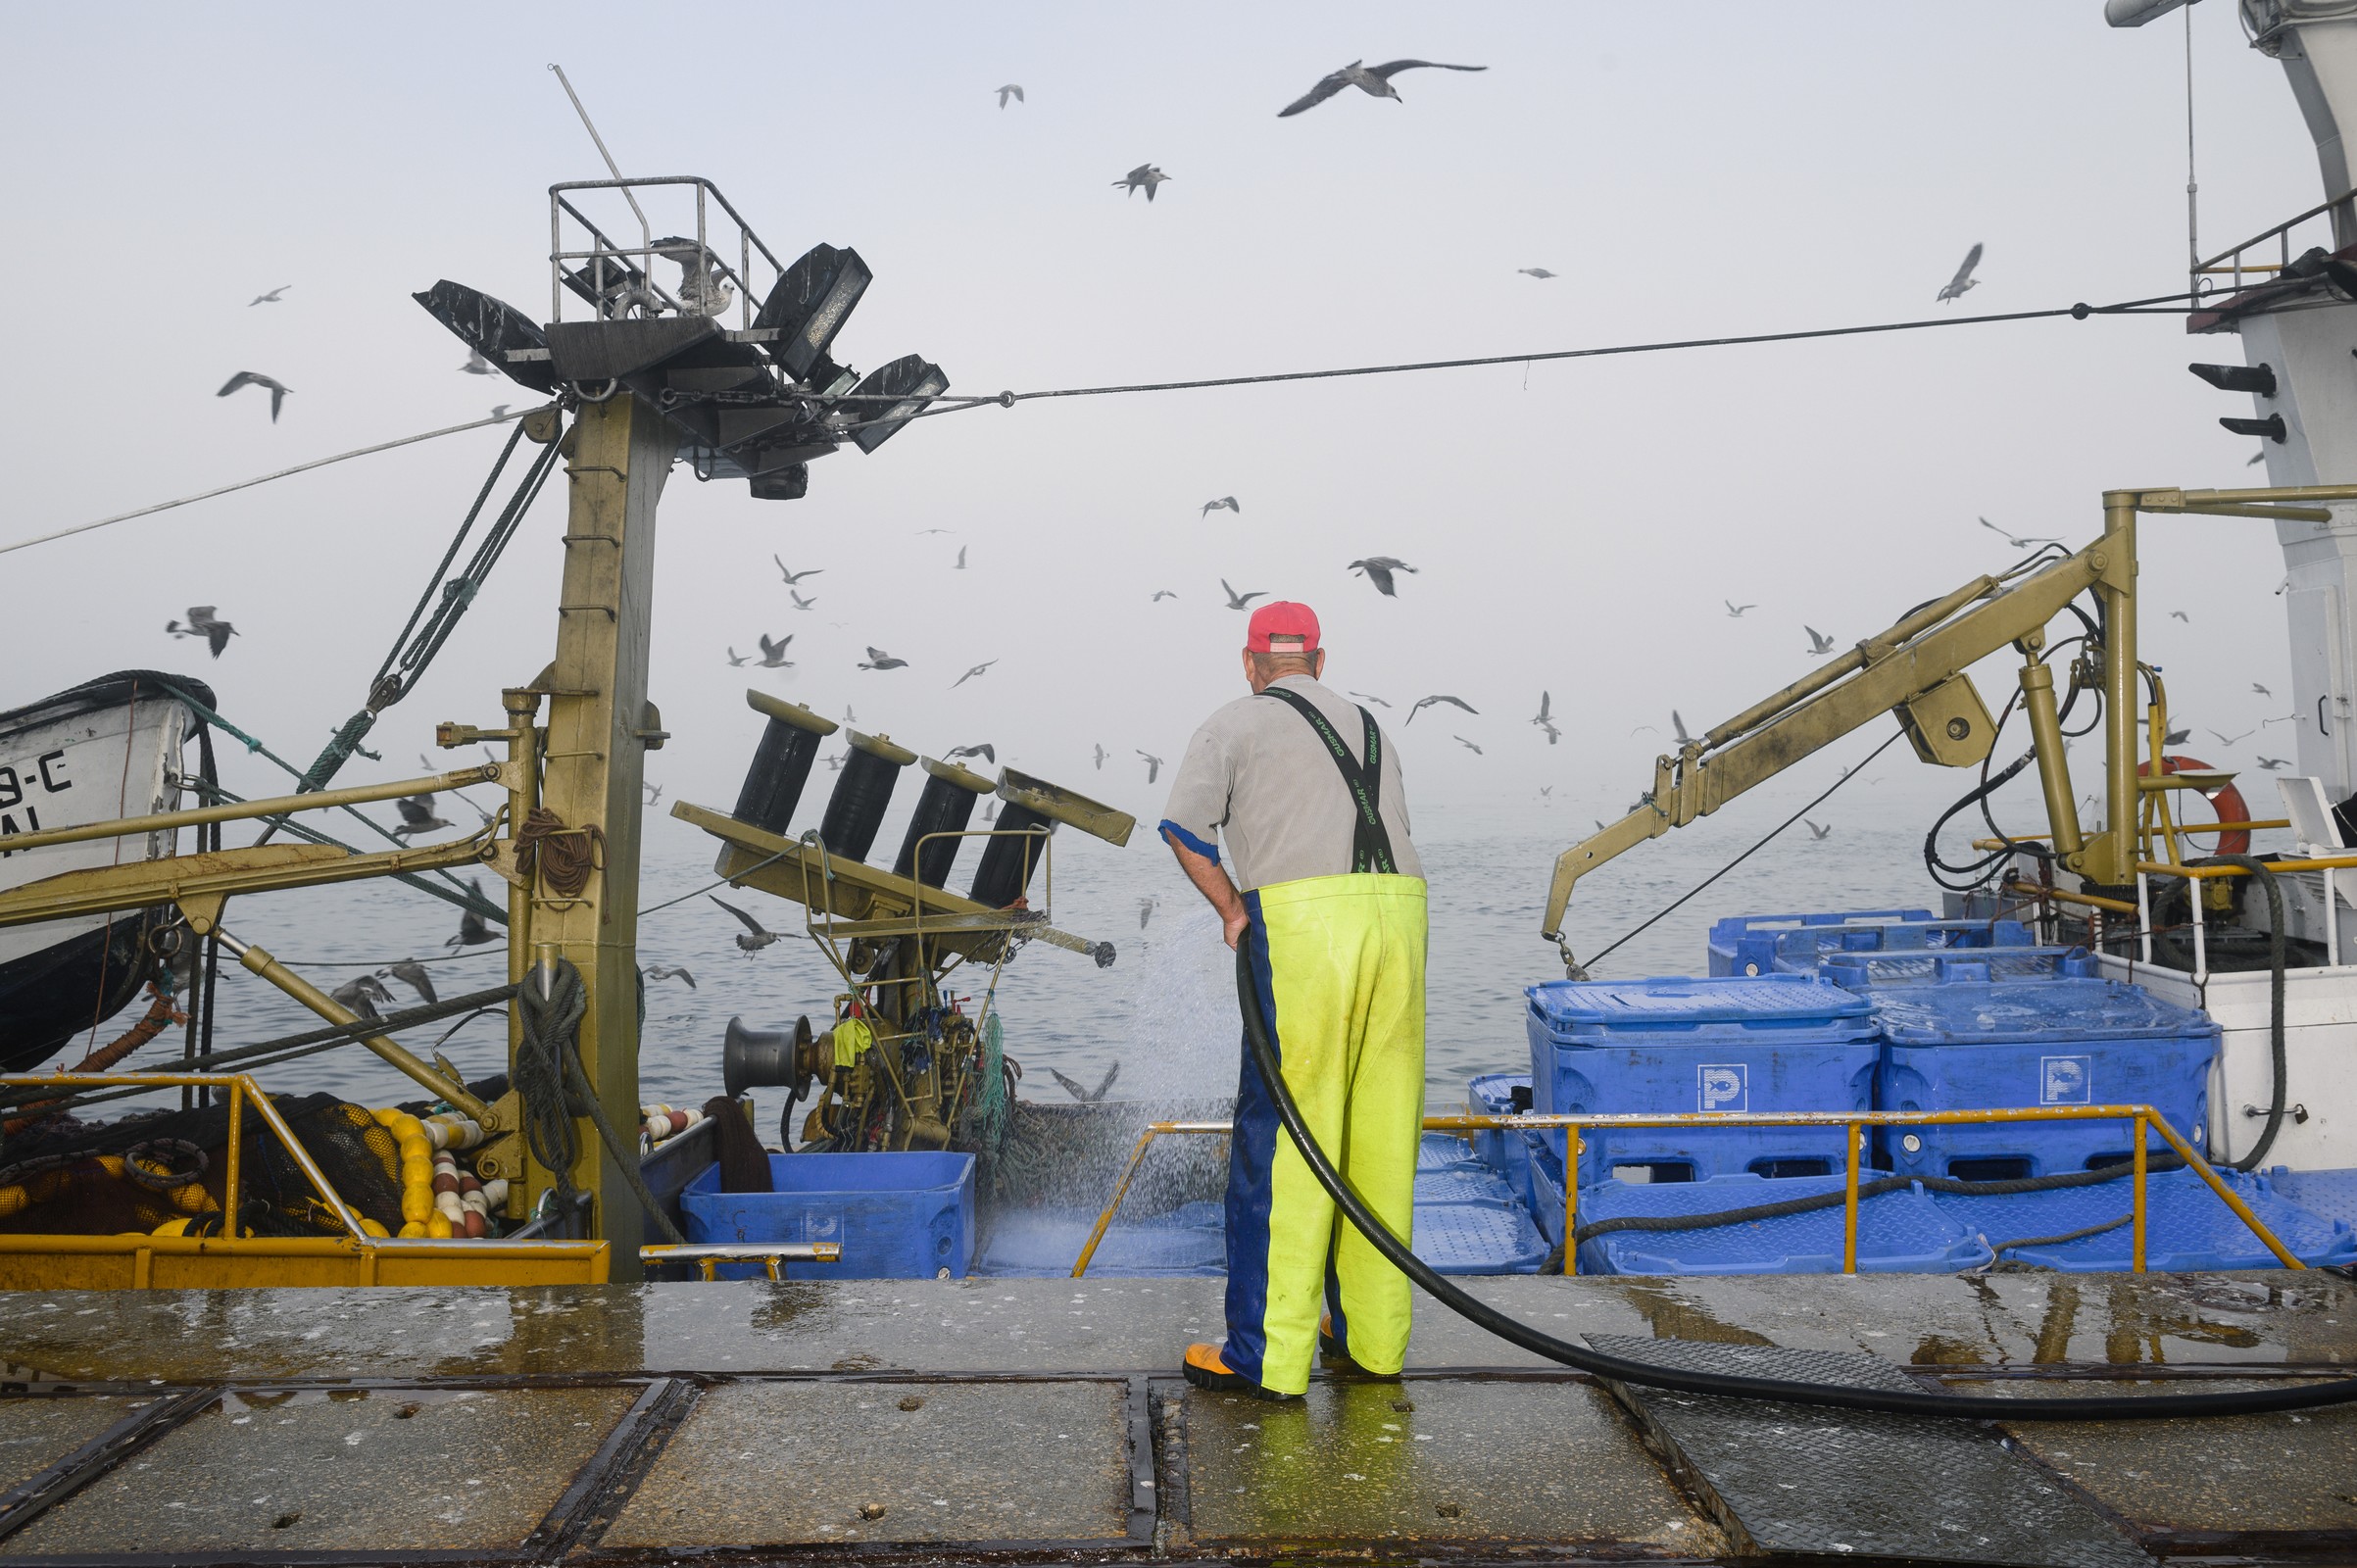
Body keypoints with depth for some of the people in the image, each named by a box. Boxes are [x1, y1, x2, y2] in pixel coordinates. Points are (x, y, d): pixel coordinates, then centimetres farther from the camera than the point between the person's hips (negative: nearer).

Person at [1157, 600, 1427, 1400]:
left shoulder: (1234, 723, 11)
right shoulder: (1369, 727, 27)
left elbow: (1184, 827, -2)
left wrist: (1232, 909, 10)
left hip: (1302, 916, -5)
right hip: (1400, 913, 5)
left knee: (1280, 1137, 0)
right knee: (1381, 1138, 12)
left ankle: (1267, 1353, 6)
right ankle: (1372, 1338, 22)